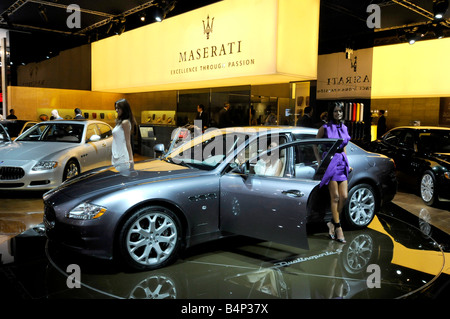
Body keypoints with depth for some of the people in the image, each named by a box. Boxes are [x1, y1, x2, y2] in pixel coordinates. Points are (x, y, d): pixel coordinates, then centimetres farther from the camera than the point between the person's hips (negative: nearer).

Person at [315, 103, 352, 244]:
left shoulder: (344, 128, 14)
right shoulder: (325, 128, -1)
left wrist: (347, 163, 19)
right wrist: (319, 162, -6)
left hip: (342, 162, 5)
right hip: (330, 162, -5)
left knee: (344, 196, -1)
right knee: (335, 197, -6)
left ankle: (332, 222, 16)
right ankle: (338, 227, 2)